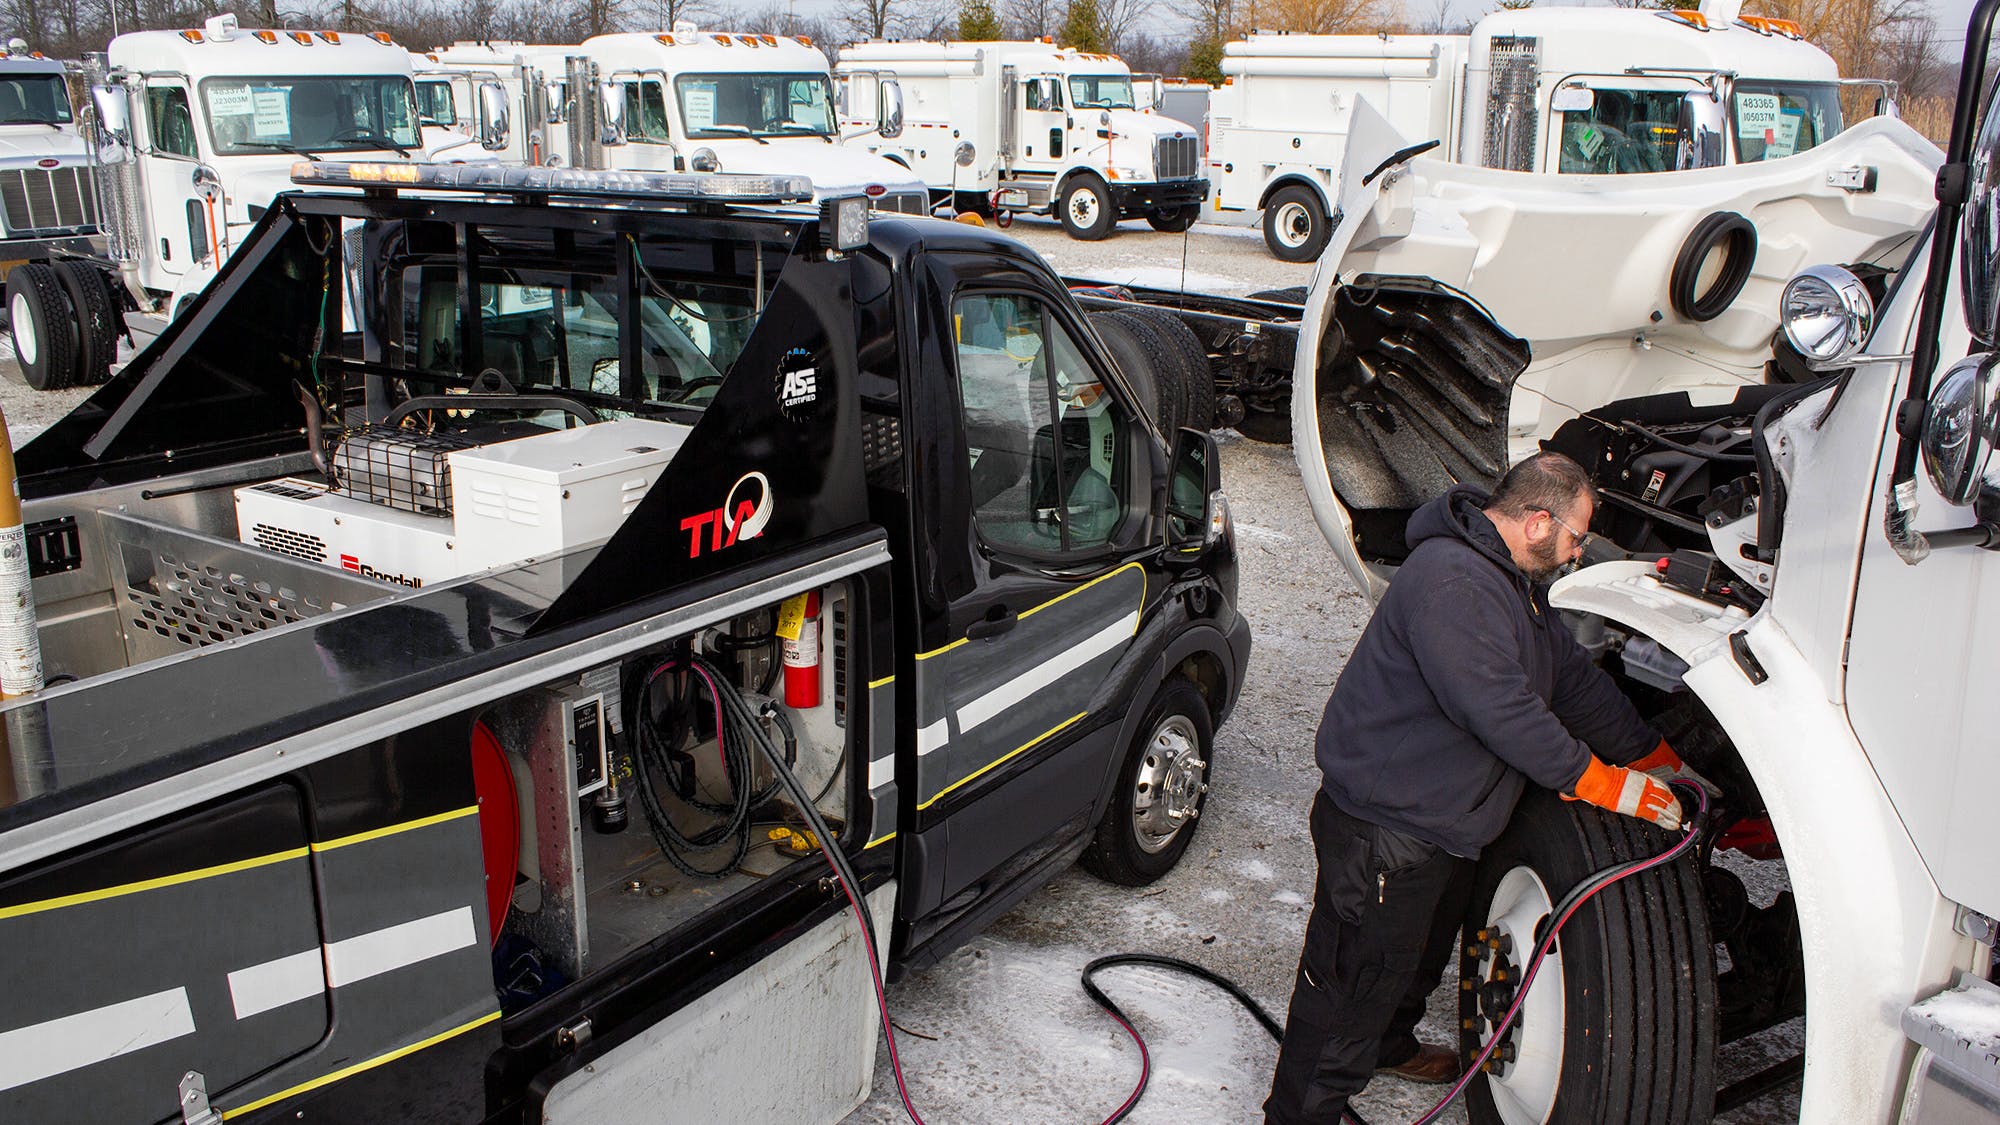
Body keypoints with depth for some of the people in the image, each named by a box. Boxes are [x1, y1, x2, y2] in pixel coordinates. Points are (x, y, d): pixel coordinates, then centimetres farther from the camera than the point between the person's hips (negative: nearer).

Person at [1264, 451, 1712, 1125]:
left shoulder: (1516, 583, 9)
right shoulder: (1451, 582, -27)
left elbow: (1574, 679, 17)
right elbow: (1499, 710, -31)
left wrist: (1656, 757, 17)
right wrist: (1601, 784, -23)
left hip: (1445, 825, 11)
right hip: (1384, 834, -11)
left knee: (1422, 953, 30)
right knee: (1352, 984, 0)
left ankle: (1388, 1046, 54)